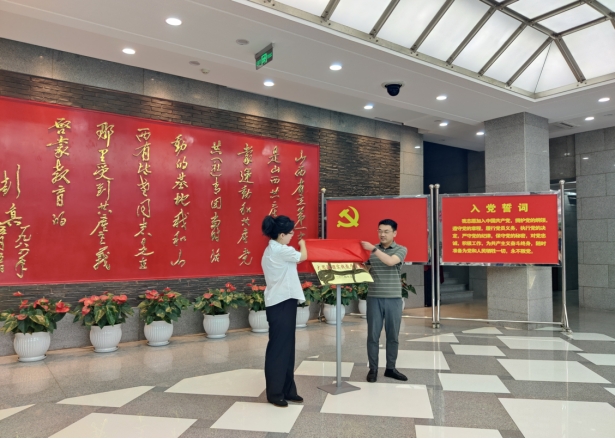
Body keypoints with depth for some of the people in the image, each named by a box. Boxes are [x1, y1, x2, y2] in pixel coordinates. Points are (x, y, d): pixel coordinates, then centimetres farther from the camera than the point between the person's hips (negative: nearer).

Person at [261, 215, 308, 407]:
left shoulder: (271, 251, 14)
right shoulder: (280, 250, -18)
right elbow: (303, 256, -5)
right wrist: (302, 244, 10)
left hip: (280, 301, 10)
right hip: (282, 303, -10)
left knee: (286, 347, 13)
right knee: (278, 348, -2)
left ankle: (287, 390, 21)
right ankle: (275, 393, 9)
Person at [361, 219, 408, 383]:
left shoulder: (401, 250, 0)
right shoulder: (371, 250, 6)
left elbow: (390, 261, -19)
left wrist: (374, 249, -23)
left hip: (393, 298, 0)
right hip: (374, 298, 1)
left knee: (393, 335, 9)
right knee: (373, 335, 4)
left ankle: (390, 368, 23)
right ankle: (373, 369, 15)